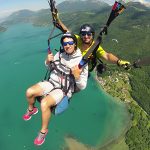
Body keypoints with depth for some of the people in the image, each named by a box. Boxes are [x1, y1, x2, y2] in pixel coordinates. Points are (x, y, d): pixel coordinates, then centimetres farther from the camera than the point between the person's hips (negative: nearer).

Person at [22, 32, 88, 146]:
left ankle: (44, 131, -1)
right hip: (52, 82, 5)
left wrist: (77, 75, -34)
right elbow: (50, 68, 16)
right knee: (29, 92, -13)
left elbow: (82, 86, -13)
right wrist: (48, 61, -7)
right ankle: (31, 109, 22)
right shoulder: (59, 54, -1)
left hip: (63, 90, -5)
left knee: (44, 103, -28)